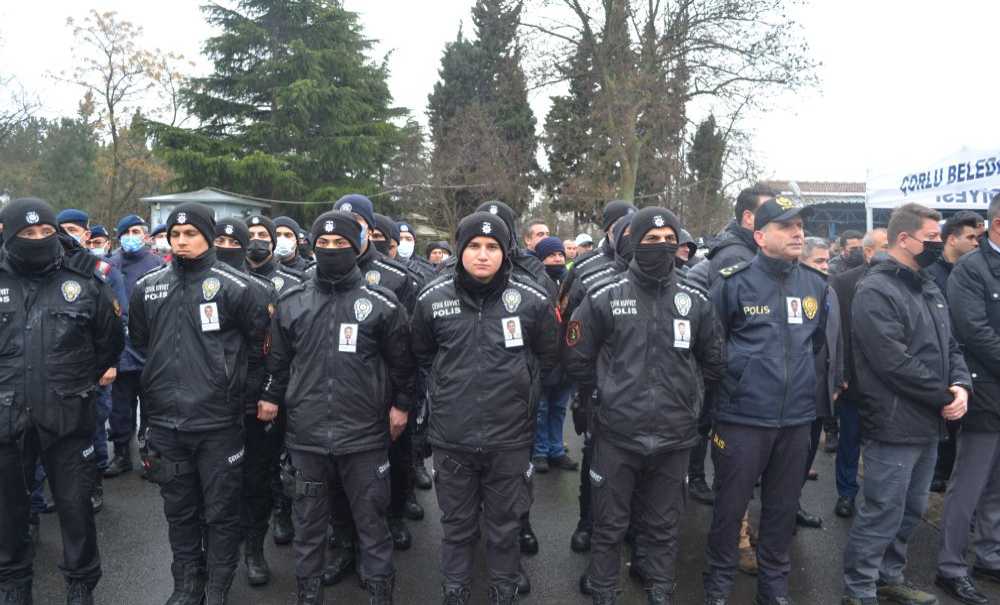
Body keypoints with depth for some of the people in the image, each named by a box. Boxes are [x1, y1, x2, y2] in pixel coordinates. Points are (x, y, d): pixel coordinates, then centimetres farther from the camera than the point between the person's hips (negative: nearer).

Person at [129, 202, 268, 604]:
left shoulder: (232, 285, -8)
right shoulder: (147, 287, 7)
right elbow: (138, 344, 19)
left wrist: (231, 375, 5)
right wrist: (152, 389, 18)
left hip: (219, 420, -4)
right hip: (166, 421, 4)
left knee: (221, 511, 7)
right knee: (179, 510, 16)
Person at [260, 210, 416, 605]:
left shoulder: (381, 302, -3)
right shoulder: (291, 303, 5)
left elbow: (401, 361, 4)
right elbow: (279, 361, 15)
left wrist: (401, 404, 4)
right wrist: (272, 397, 11)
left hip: (364, 434, -2)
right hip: (306, 434, 3)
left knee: (371, 520, 8)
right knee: (309, 521, 15)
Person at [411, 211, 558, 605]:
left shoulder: (533, 301, -7)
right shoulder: (432, 300, -5)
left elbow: (548, 356, 9)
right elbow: (422, 354, 13)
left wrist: (518, 387, 8)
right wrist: (446, 389, 10)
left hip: (510, 436, 0)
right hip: (452, 435, 1)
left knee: (505, 527, 16)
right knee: (456, 525, 18)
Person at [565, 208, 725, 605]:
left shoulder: (696, 301, 3)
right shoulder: (605, 298, -6)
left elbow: (714, 363, 15)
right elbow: (577, 359, 2)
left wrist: (682, 391, 11)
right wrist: (612, 388, 5)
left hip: (674, 436, 2)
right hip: (617, 434, -2)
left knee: (665, 524, 17)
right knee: (610, 523, 11)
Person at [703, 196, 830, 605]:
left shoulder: (815, 286, 7)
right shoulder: (735, 283, -9)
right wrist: (736, 376, 4)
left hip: (796, 418, 5)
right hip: (742, 416, -4)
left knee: (783, 507, 16)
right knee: (731, 505, 7)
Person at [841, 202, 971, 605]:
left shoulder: (928, 288, 14)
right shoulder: (876, 292, -16)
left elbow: (949, 345, 15)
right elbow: (894, 363, -22)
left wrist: (961, 384, -5)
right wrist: (945, 398, -13)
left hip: (928, 423, 9)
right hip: (895, 424, -9)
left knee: (911, 511, 19)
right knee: (882, 514, -1)